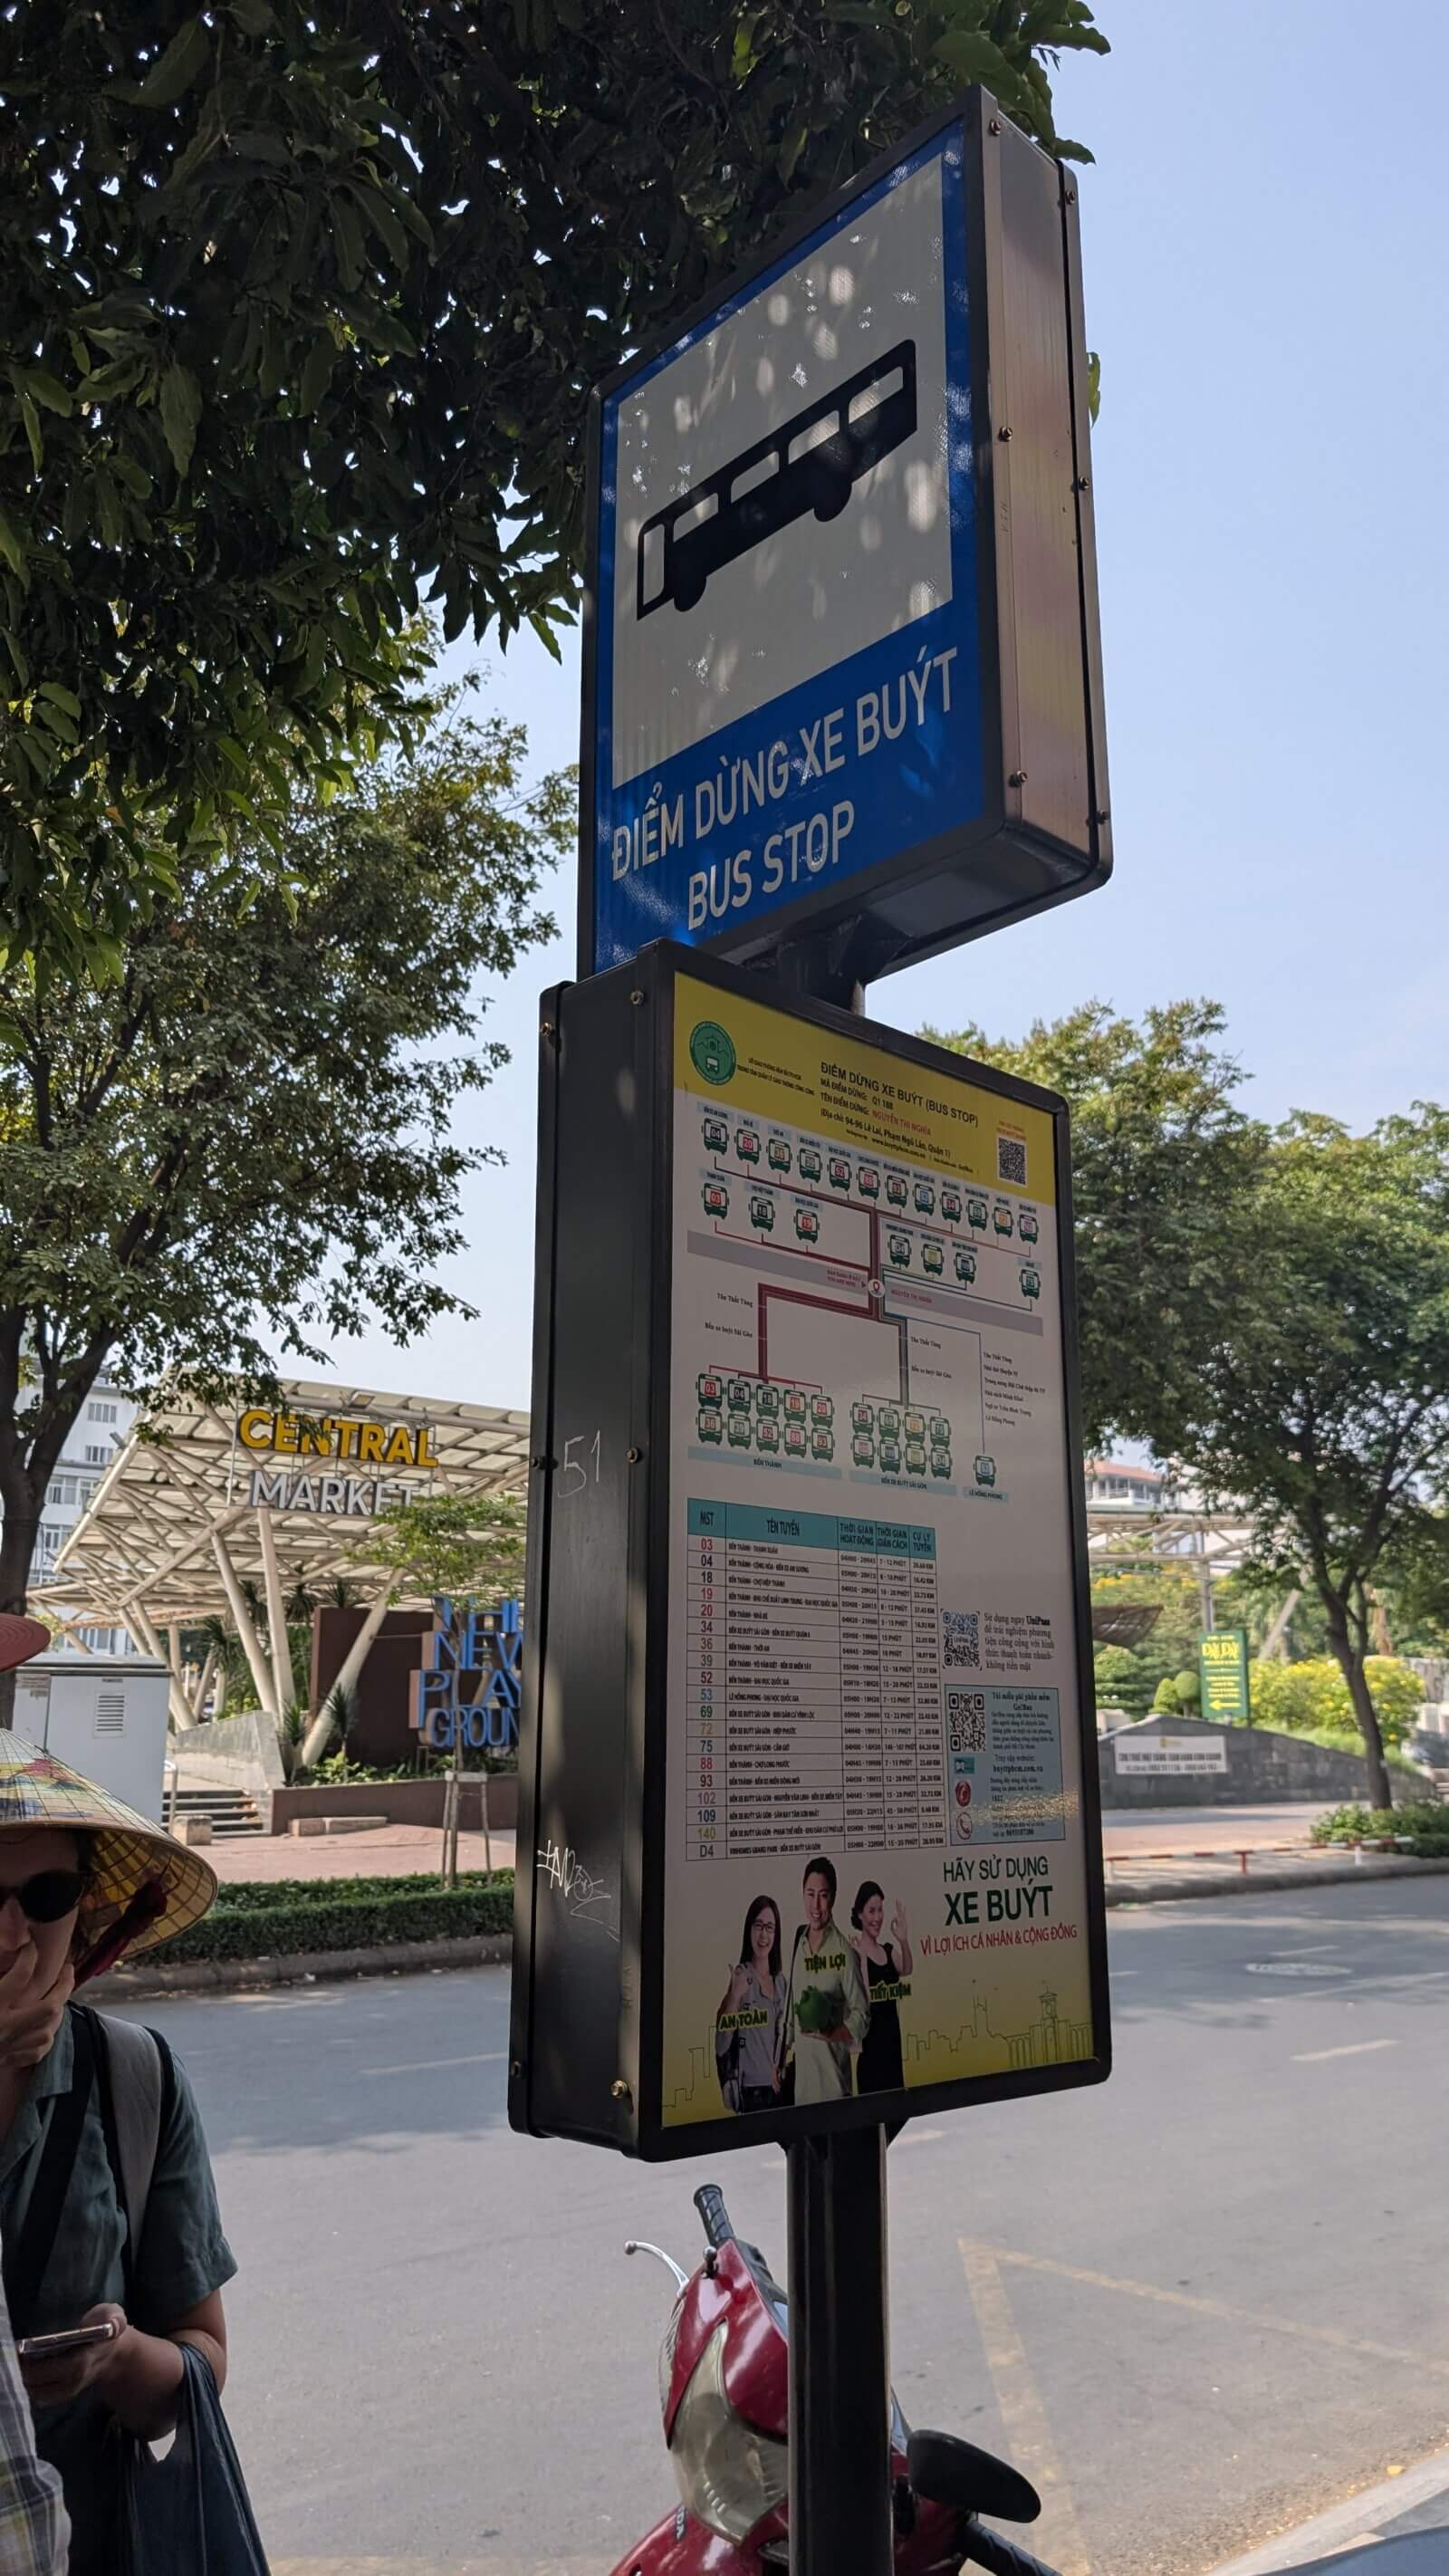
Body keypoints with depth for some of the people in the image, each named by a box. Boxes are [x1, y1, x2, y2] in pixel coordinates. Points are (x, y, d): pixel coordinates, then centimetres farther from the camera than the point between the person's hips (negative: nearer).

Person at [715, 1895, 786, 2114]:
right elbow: (721, 2045, -18)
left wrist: (779, 2068, 6)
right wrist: (735, 1994, -29)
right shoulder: (741, 1976, -10)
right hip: (750, 2091, -6)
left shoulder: (780, 1981, 10)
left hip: (777, 2089, 6)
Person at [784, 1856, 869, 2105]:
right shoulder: (798, 1943, 7)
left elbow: (862, 2016, -7)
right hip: (801, 2074, 5)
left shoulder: (844, 1952, -12)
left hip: (833, 2077, -5)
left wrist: (831, 2034, -20)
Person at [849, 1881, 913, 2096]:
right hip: (870, 2044, -7)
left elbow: (906, 1970, -10)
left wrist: (904, 1941, -27)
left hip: (893, 2039, 7)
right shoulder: (856, 1953, -10)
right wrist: (862, 1956, -30)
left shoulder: (889, 1950, 10)